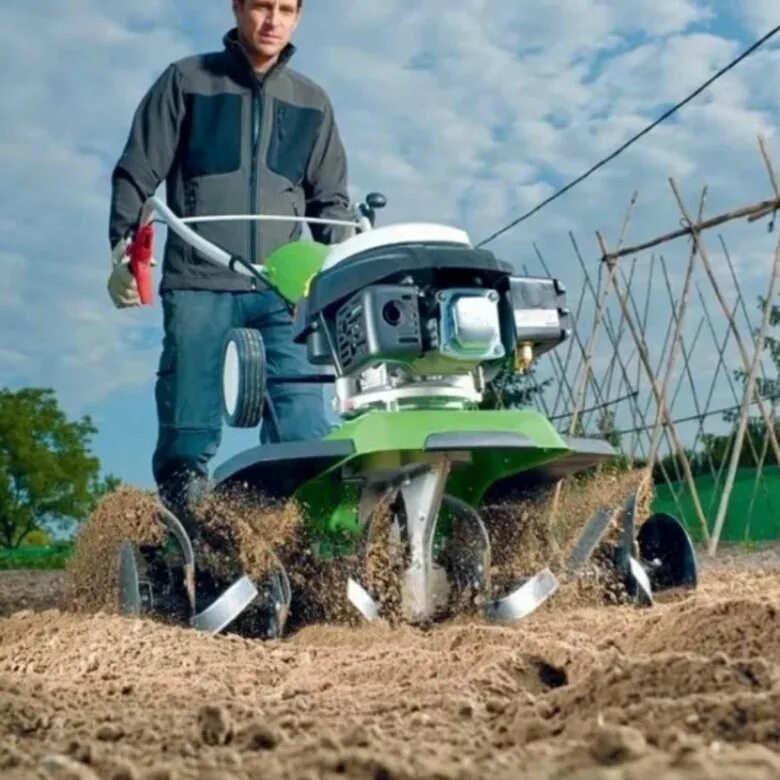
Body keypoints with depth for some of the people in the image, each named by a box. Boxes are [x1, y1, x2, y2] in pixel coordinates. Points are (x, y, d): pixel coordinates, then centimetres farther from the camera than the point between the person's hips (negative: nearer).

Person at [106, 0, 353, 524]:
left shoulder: (313, 102, 17)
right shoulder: (187, 81, 9)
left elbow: (331, 198, 20)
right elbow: (138, 172, 9)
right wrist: (123, 244, -4)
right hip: (198, 282, -2)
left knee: (308, 423, -11)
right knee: (189, 429, -3)